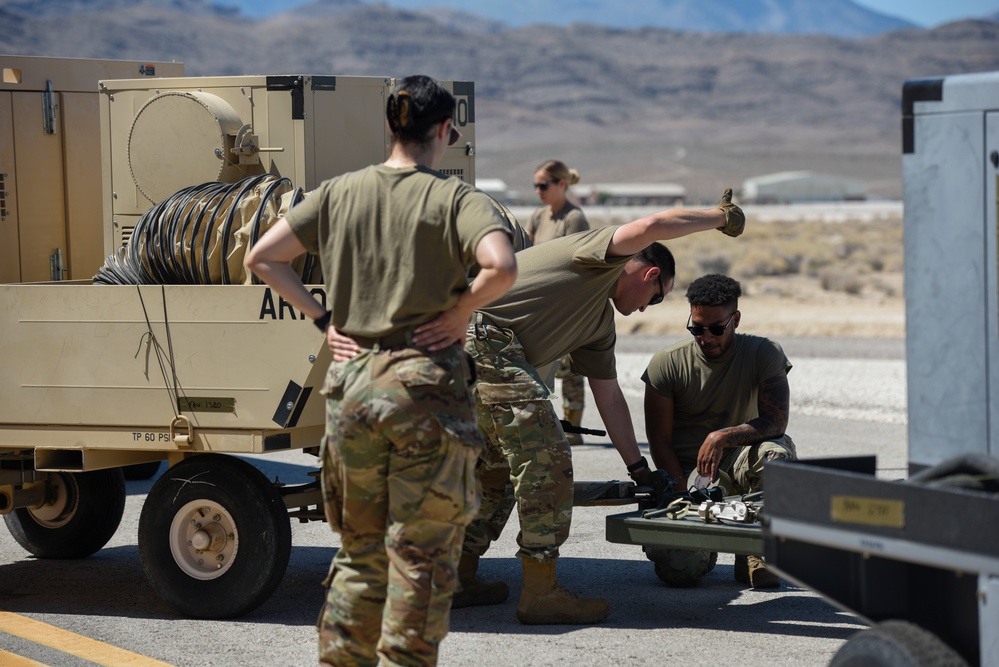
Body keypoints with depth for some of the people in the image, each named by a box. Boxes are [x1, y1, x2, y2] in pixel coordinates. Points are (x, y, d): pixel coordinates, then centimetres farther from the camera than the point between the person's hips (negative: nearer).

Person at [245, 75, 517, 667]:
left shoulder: (338, 193, 6)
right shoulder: (456, 198, -7)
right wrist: (460, 312, -9)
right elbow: (502, 267, -24)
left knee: (360, 550, 17)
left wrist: (322, 315, 8)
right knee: (422, 553, 5)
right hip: (425, 385, -5)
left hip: (351, 384, 5)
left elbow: (261, 258, 6)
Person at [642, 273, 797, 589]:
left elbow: (776, 421, -15)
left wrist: (722, 437, -30)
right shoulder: (666, 364, -5)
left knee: (777, 450, -35)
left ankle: (753, 552, -15)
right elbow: (659, 441, -3)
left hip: (740, 462, 1)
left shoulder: (765, 353, -5)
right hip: (688, 469, -1)